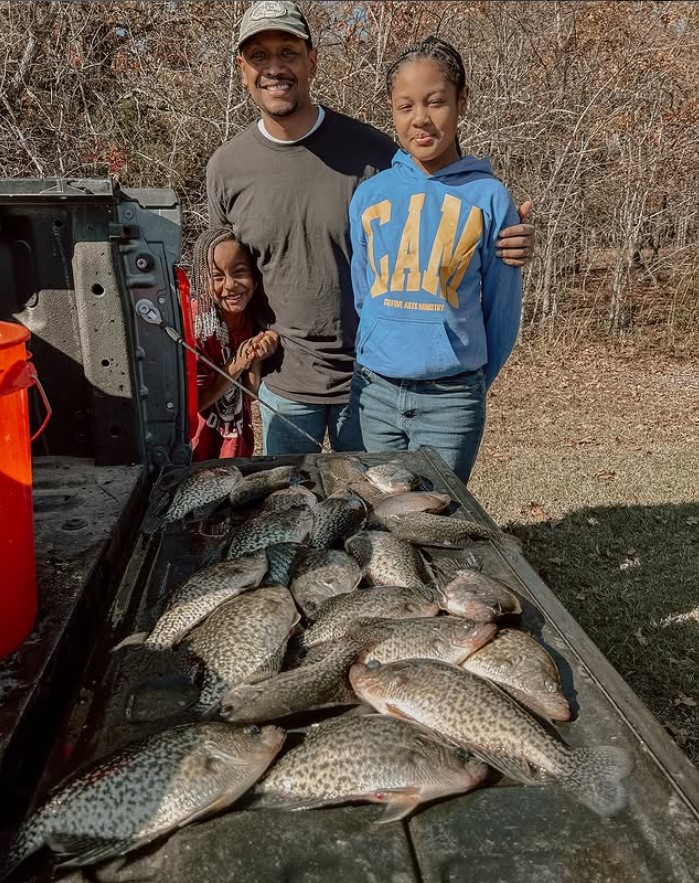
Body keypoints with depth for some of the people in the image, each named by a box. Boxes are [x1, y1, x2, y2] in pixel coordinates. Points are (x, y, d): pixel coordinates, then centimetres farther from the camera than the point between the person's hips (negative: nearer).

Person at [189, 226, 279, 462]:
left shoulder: (257, 315, -9)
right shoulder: (192, 321, -21)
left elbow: (251, 391, -4)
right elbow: (194, 401, -16)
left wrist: (256, 360, -22)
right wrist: (237, 365, -24)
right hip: (197, 442, -4)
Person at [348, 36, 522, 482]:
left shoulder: (489, 198, -5)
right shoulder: (369, 195, 2)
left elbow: (502, 310, 3)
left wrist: (472, 383, 10)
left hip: (451, 399, -2)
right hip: (374, 393, 3)